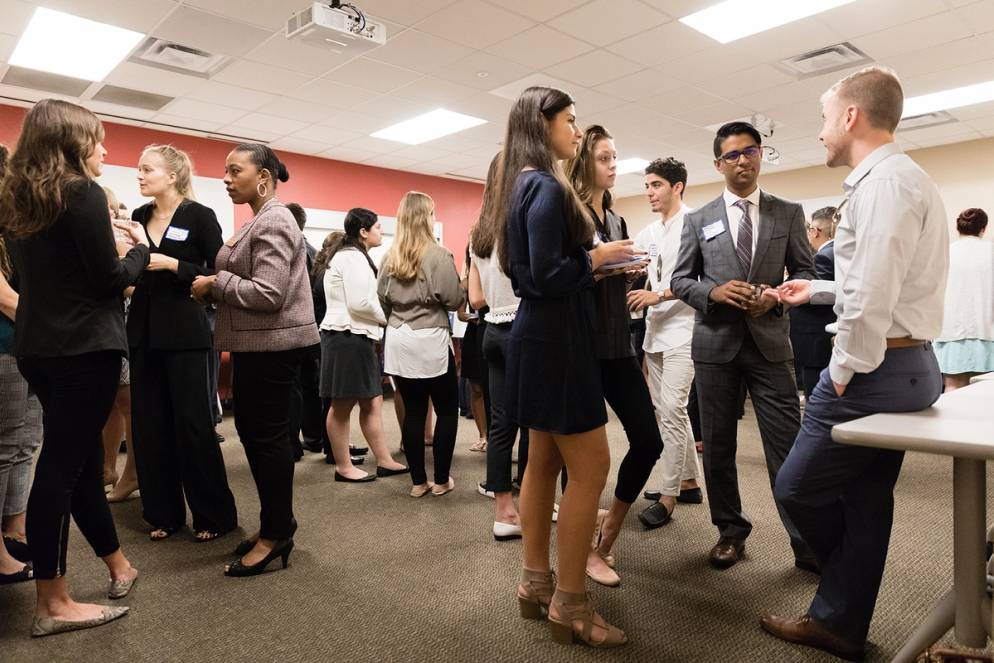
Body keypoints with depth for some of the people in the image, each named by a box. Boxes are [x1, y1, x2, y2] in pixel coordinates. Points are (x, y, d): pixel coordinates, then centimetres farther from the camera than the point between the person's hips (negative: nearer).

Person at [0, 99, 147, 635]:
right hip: (84, 348, -8)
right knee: (61, 466, -4)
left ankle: (117, 564, 28)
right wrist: (141, 249, 4)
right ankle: (52, 605, 7)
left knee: (81, 458, 14)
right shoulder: (83, 193, -11)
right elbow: (109, 280, -14)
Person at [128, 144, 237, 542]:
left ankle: (214, 514, 11)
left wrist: (172, 265, -17)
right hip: (143, 331, 6)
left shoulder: (200, 216, -5)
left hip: (184, 333, -6)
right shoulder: (138, 217, 11)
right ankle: (164, 512, 21)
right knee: (149, 425, 8)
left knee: (193, 424, -2)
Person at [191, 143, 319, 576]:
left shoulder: (273, 222, -15)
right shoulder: (260, 221, 17)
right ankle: (276, 524, 26)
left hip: (272, 344, -10)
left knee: (267, 434, -3)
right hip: (256, 344, 10)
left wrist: (215, 283, -12)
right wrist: (215, 288, 7)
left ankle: (276, 534, 11)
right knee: (251, 429, 15)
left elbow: (268, 294, -23)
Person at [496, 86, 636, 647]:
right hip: (557, 339, -10)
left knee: (544, 461, 14)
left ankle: (536, 582, 26)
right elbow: (548, 275, -24)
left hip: (541, 335, 10)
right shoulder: (547, 187, -15)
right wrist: (595, 258, -9)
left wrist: (592, 264, 10)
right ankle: (570, 604, 9)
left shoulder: (526, 185, 14)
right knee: (591, 467, -3)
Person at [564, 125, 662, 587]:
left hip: (618, 344, 7)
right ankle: (586, 549, 20)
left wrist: (631, 272, 0)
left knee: (648, 441, 2)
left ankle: (609, 527, 25)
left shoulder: (616, 220, 17)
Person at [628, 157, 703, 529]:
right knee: (667, 410, 12)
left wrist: (658, 296, -19)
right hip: (654, 331, 8)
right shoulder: (648, 234, 16)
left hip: (682, 330, -8)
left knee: (671, 408, -12)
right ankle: (689, 481, 25)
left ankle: (667, 496, -4)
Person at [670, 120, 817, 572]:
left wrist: (776, 297, -12)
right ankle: (730, 531, 24)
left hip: (769, 342, 0)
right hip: (715, 343, 1)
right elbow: (680, 280, 6)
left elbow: (805, 272, 8)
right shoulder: (698, 220, 7)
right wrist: (713, 291, -13)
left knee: (788, 445, -1)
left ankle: (806, 543, 12)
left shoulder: (788, 213, 8)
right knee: (718, 445, 8)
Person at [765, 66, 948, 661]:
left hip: (875, 367, -10)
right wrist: (819, 292, 24)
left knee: (799, 487, 3)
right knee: (866, 499, 15)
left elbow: (874, 296, -26)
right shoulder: (906, 179, 16)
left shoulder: (883, 181, -18)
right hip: (908, 364, 11)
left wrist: (843, 375, -16)